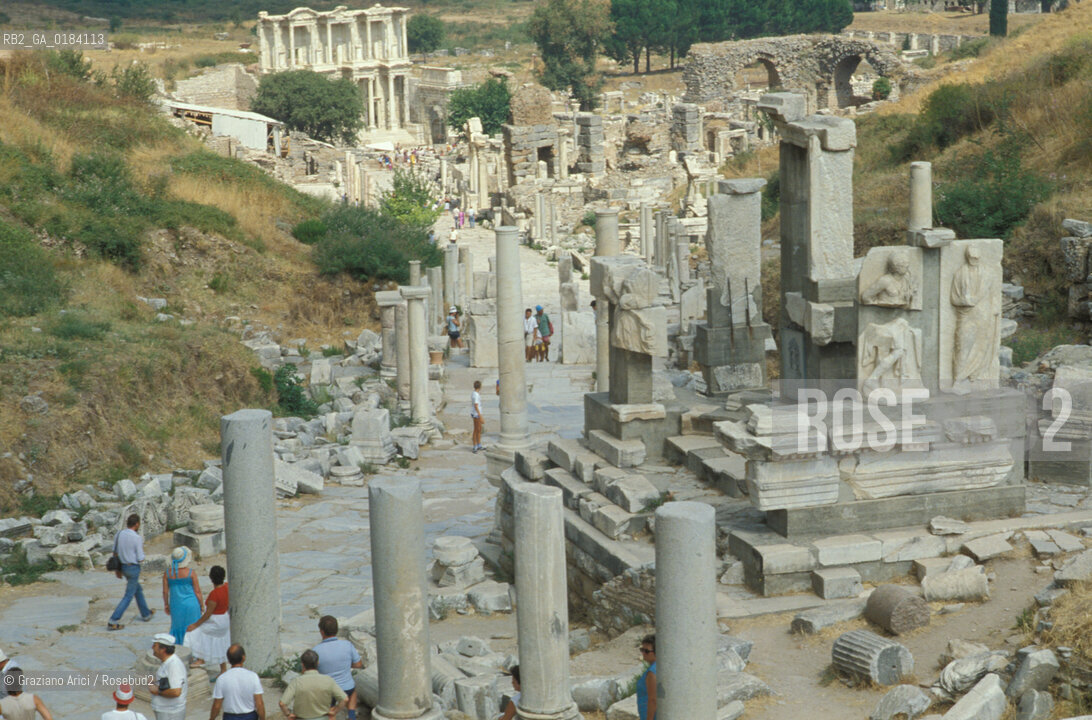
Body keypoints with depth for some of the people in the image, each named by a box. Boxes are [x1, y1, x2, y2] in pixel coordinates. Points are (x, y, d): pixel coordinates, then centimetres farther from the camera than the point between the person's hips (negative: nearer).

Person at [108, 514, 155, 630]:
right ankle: (113, 622, -3)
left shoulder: (118, 535, -1)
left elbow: (115, 553, 7)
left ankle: (146, 614, 39)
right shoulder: (137, 538, -21)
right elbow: (140, 559, -18)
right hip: (133, 568, -7)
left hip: (123, 567, 8)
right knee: (128, 596, 1)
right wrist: (141, 551, 4)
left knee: (138, 590, 25)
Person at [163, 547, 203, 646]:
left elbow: (165, 592, -1)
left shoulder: (167, 573, -7)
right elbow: (197, 591, -6)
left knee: (178, 627, 18)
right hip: (191, 605, -2)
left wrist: (166, 605, 14)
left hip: (176, 605, 2)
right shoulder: (190, 573, -13)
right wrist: (201, 604, 7)